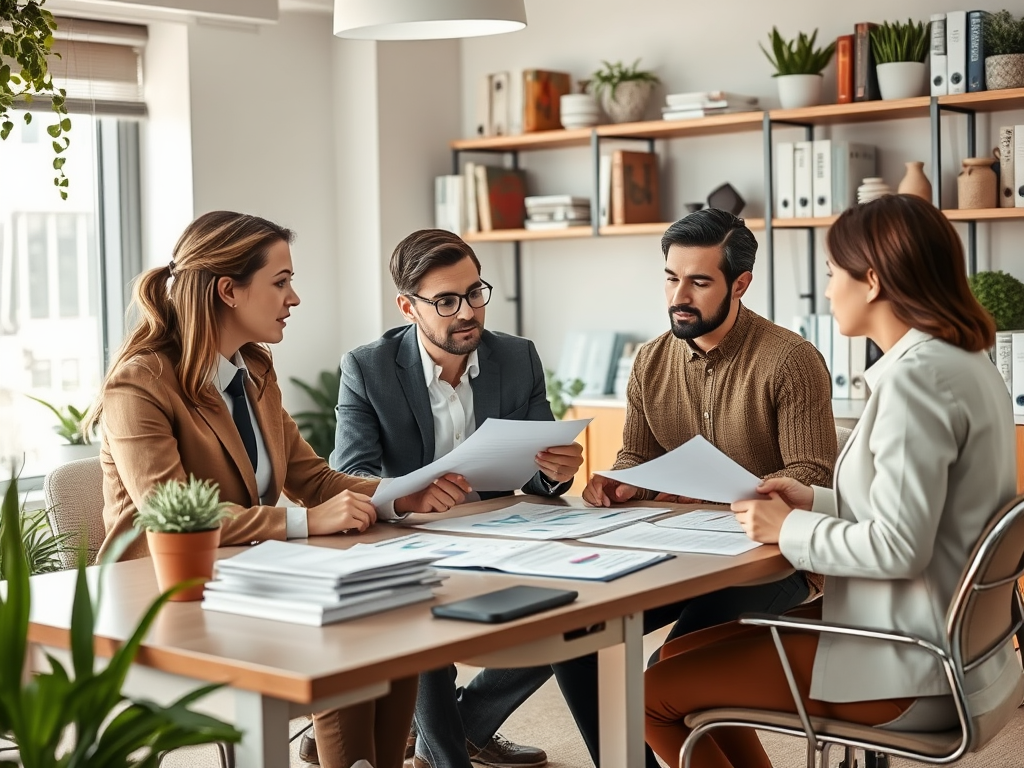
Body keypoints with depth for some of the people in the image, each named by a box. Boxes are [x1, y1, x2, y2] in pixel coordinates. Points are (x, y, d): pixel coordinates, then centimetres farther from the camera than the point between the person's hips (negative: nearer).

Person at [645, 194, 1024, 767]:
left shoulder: (916, 376, -22)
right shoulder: (966, 362, 10)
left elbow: (898, 547, -26)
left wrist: (790, 530, -11)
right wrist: (815, 501, 10)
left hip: (908, 672, -10)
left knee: (654, 691, -3)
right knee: (682, 654, 18)